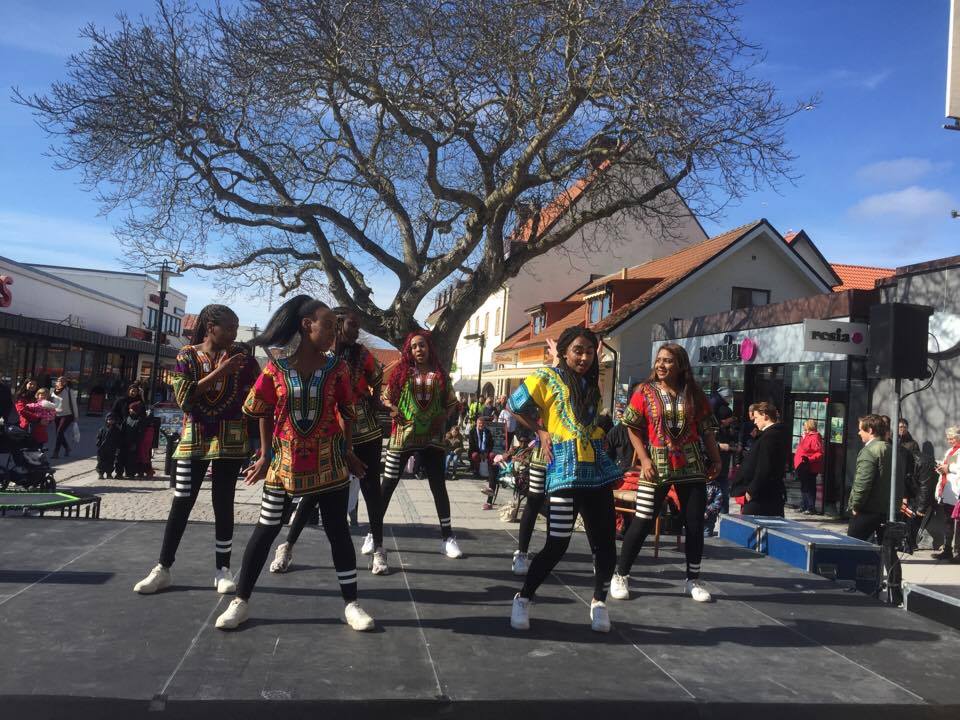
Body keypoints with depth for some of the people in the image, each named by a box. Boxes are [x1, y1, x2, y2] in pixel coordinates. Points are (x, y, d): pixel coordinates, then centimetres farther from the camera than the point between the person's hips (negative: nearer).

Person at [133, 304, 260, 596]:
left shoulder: (241, 356, 0)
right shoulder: (187, 355, -1)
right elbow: (183, 396, -13)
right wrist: (218, 372, -18)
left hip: (229, 439, 0)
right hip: (194, 438, 0)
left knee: (223, 504, 4)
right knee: (181, 503, 3)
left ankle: (223, 569, 13)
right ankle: (162, 569, 13)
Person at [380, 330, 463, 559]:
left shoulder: (440, 374, 5)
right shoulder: (401, 372, 2)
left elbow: (451, 402, 11)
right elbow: (386, 397, 5)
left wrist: (443, 418, -6)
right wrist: (394, 411, -13)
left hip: (431, 437, 1)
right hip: (402, 435, -1)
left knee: (439, 486, 4)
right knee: (388, 484, 3)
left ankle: (447, 537, 13)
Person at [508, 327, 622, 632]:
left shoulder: (591, 383, 17)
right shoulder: (547, 378, -1)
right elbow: (514, 406, 3)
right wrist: (542, 432, 0)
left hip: (596, 469, 6)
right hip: (565, 469, -6)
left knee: (606, 543, 6)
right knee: (557, 543, -6)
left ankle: (599, 602, 27)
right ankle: (523, 599, 15)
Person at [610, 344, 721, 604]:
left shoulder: (694, 394, 4)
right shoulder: (645, 391, -1)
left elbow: (707, 430, 9)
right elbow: (633, 429, -1)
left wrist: (716, 459, 4)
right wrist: (644, 459, -10)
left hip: (692, 467, 3)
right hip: (656, 465, -2)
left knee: (695, 524, 6)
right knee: (642, 523, -3)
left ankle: (693, 580, 21)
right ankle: (621, 576, 11)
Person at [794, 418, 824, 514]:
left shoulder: (815, 437, -16)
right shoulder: (805, 436, 14)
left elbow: (820, 453, -21)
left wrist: (809, 459, -30)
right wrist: (795, 455, 24)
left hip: (809, 468, -10)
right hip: (802, 467, 10)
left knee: (809, 488, -3)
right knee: (803, 488, 16)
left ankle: (811, 508, 3)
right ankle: (803, 506, 25)